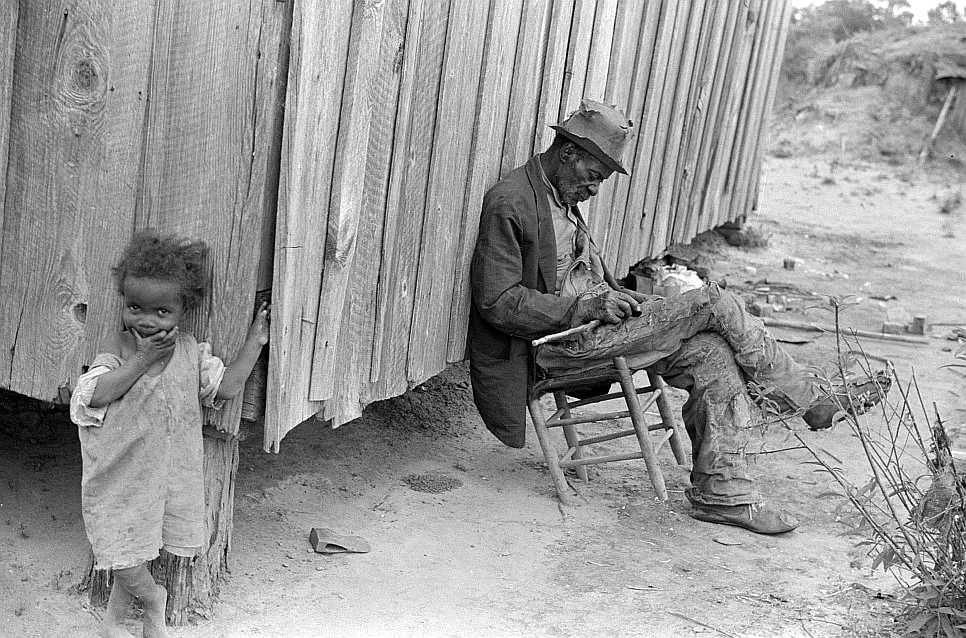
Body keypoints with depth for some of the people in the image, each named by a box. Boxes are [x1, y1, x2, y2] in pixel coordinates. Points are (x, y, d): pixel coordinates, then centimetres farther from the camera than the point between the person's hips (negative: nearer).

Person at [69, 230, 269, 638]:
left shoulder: (190, 352, -2)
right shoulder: (116, 349, -11)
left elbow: (227, 386, -2)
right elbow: (97, 395, -24)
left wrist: (254, 341, -2)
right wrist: (144, 358, -27)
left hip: (170, 472, 3)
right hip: (123, 472, -2)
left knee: (134, 549, 13)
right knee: (126, 552, -1)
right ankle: (153, 599, 30)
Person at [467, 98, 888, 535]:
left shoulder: (560, 200, 19)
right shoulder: (509, 205, -11)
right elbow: (498, 302, -18)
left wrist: (628, 301, 7)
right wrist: (586, 307, -23)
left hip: (590, 330, 9)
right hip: (559, 345, -9)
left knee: (713, 352, -12)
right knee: (716, 304, -14)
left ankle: (721, 493, -9)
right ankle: (814, 402, 2)